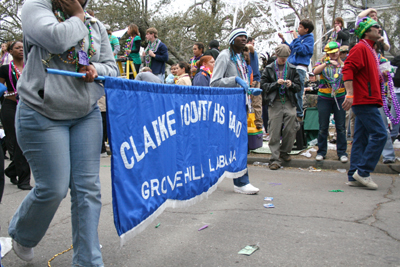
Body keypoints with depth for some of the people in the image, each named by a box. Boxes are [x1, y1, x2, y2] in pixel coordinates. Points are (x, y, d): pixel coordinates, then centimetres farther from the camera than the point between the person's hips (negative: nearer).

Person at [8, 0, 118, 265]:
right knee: (53, 188, -3)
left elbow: (112, 68, 13)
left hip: (87, 115, 4)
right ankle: (21, 237, 31)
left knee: (87, 187, 0)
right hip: (42, 116, -4)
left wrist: (95, 70, -9)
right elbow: (57, 39, -22)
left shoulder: (96, 26, 12)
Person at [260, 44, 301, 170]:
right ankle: (275, 159, 1)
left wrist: (291, 85, -8)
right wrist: (276, 83, -10)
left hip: (289, 103, 2)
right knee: (274, 132, -4)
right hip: (274, 103, -2)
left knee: (291, 129, -1)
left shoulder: (292, 69, 12)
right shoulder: (269, 69, 7)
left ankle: (284, 151, 24)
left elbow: (298, 87, 13)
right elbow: (264, 85, 3)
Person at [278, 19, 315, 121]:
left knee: (297, 93, -6)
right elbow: (290, 49, 22)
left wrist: (296, 38, -11)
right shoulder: (299, 37, 18)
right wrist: (283, 40, 13)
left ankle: (299, 115, 2)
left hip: (300, 68, -7)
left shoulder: (309, 38, -2)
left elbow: (302, 51, -16)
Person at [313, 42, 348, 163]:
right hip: (324, 98, -1)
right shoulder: (322, 63, 5)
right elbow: (315, 71, -17)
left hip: (340, 98, 2)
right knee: (323, 127, 3)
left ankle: (342, 152, 10)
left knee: (341, 127, 1)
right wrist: (327, 63, -25)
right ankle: (321, 152, 14)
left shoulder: (343, 64, 11)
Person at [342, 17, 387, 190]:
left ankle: (354, 176, 11)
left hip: (366, 102, 10)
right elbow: (348, 69, -21)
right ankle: (363, 171, -7)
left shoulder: (369, 50, 22)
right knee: (380, 135, -11)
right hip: (365, 102, -10)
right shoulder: (360, 48, -8)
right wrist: (350, 94, -27)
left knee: (361, 139, 8)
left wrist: (380, 75, 12)